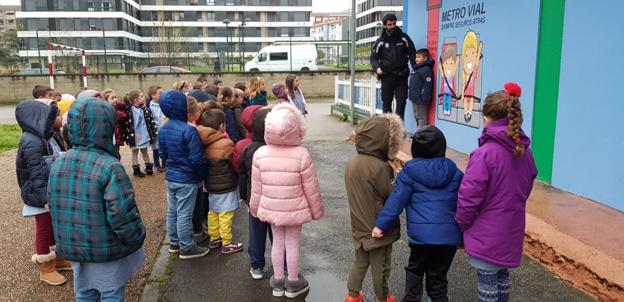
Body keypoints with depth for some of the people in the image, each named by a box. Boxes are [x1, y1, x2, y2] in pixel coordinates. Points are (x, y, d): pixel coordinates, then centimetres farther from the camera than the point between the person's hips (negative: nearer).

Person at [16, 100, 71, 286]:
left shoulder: (40, 137, 6)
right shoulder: (32, 142, -23)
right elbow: (36, 174, -24)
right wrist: (45, 198, -24)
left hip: (51, 192, 9)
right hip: (40, 196, -9)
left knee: (54, 227, 19)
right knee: (44, 230, 5)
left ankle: (56, 258, 35)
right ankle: (45, 268, 19)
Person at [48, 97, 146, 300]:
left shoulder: (58, 164, -1)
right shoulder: (110, 167, -24)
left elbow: (54, 206, 8)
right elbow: (122, 215, -25)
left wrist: (69, 240, 20)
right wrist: (137, 239, -8)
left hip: (73, 247, 6)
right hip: (107, 250, -6)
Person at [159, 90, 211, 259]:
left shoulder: (163, 129, 2)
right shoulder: (188, 130, -24)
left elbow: (162, 154, 12)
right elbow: (197, 159, -23)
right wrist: (204, 174, -8)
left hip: (170, 177, 8)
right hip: (186, 179, -7)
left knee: (172, 211, 18)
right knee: (184, 214, 3)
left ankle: (174, 242, 32)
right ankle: (186, 248, 15)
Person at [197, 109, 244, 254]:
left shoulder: (204, 144, -1)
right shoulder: (226, 144, -21)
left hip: (211, 185, 7)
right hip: (226, 187, -7)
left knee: (212, 212, 17)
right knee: (225, 215, 1)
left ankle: (214, 239, 30)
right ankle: (226, 244, 8)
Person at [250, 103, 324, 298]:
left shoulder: (260, 154, -13)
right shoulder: (301, 155, -21)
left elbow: (256, 188, -4)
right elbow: (311, 189, -12)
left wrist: (255, 208, 13)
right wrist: (317, 211, 3)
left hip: (271, 209, 3)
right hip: (295, 210, -2)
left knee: (277, 243, 18)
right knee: (292, 244, 12)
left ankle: (278, 282, 33)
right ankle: (293, 284, 29)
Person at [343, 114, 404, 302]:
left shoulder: (352, 162, -3)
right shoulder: (380, 167, -26)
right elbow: (392, 197, -17)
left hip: (360, 227, 6)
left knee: (360, 262, 23)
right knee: (380, 267, 15)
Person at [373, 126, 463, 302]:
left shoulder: (409, 172, -2)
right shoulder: (454, 172, 8)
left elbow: (396, 200, -8)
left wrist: (381, 224, -4)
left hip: (421, 233, -2)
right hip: (449, 234, 2)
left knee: (415, 270, 20)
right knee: (438, 275, 14)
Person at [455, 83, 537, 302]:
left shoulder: (485, 153, -23)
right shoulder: (525, 151, 0)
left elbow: (469, 196, -20)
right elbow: (526, 188, 12)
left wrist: (462, 224, -4)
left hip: (486, 234, -7)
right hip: (511, 230, 7)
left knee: (487, 284, 8)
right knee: (502, 276, 24)